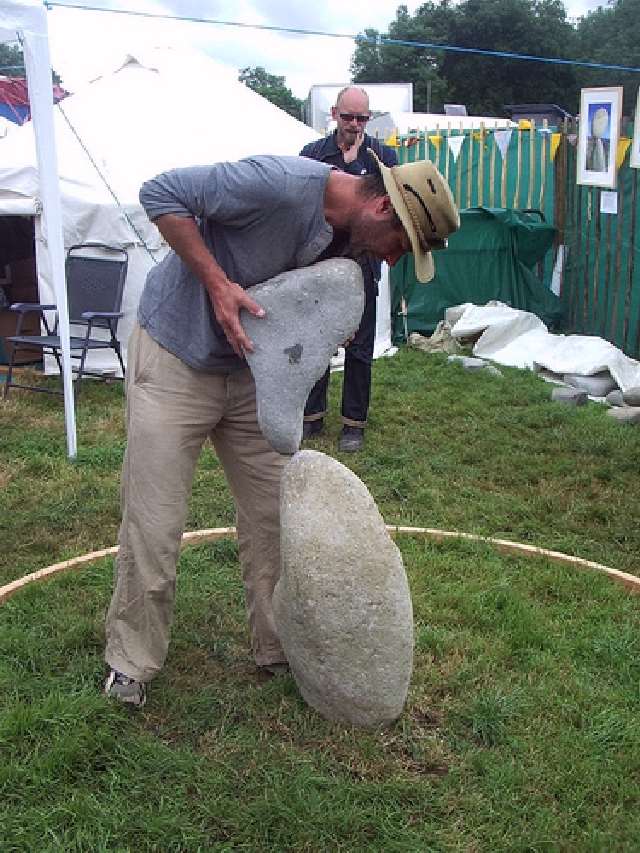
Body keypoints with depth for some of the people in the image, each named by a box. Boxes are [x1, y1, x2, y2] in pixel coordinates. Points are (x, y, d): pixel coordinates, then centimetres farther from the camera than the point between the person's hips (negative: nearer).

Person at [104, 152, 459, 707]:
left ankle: (279, 649, 26)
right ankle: (131, 663, 19)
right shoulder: (281, 184, -27)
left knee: (273, 516, 8)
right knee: (154, 527, -2)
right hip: (175, 360, -7)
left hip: (251, 368, 7)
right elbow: (161, 193, -22)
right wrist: (217, 283, -29)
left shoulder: (353, 240, -2)